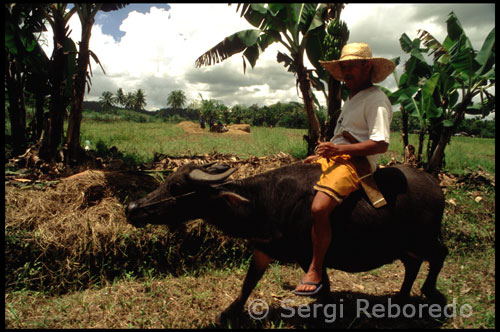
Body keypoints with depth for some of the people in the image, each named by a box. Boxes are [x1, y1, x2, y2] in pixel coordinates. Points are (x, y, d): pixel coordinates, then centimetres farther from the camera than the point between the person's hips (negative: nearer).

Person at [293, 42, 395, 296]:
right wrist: (322, 154, 17)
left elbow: (381, 143, -19)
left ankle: (315, 270, -12)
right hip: (334, 157, 11)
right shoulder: (352, 99, 22)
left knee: (319, 208, -30)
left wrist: (340, 149, -24)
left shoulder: (376, 99, -8)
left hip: (355, 162, -11)